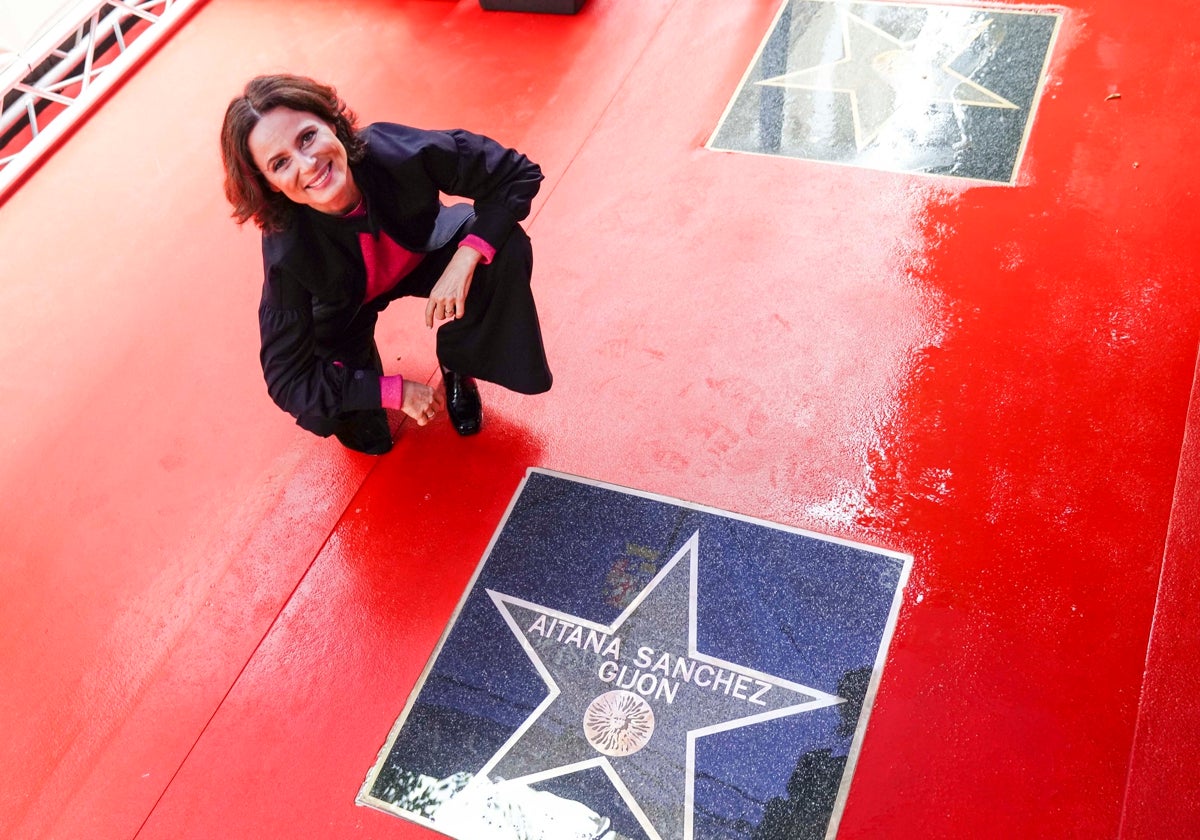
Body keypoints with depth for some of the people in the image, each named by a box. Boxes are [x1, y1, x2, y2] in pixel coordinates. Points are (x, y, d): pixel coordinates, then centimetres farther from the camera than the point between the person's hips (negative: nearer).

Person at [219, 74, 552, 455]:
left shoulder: (399, 151, -38)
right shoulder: (286, 251, -36)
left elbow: (519, 174, -26)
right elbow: (287, 379, -27)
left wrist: (465, 259, -39)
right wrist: (395, 391, -27)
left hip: (423, 255, 2)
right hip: (346, 303, -2)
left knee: (505, 246, -28)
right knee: (364, 435, -23)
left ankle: (456, 368, 0)